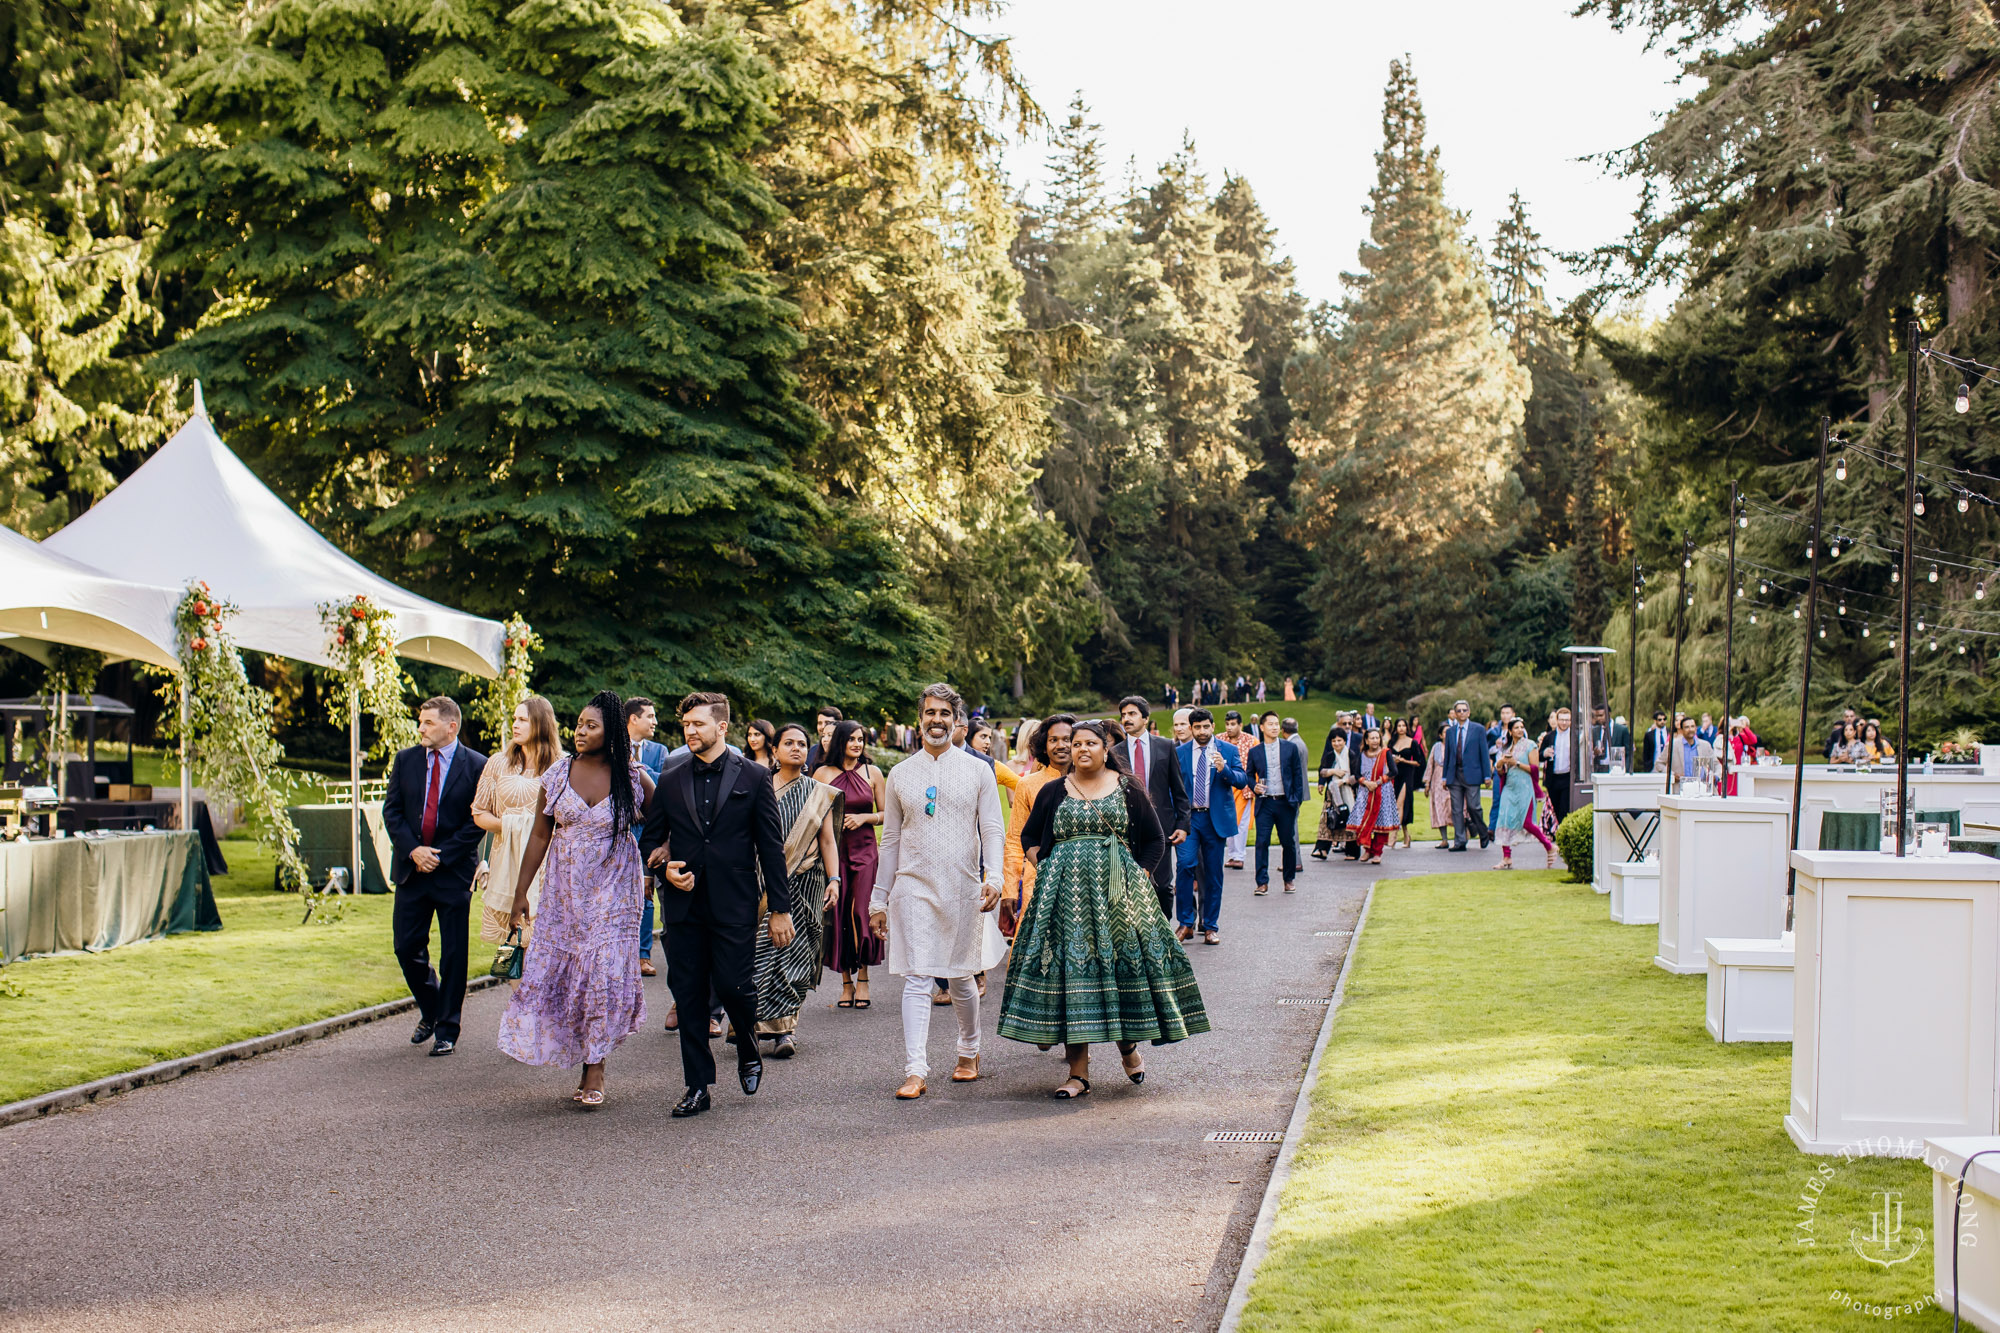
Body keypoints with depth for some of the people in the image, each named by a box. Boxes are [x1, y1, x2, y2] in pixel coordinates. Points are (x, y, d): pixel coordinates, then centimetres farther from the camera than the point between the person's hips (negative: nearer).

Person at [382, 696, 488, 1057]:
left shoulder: (476, 766, -5)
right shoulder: (405, 760, 6)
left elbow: (477, 822, -7)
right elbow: (391, 810, 4)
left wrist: (440, 855, -13)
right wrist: (413, 850, -10)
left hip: (454, 869, -3)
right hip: (411, 868, 4)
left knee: (453, 954, 1)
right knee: (406, 946, 5)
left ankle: (447, 1030, 11)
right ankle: (430, 1010, 29)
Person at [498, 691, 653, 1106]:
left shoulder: (634, 778, -4)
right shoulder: (559, 773, 1)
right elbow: (540, 835, 5)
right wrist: (520, 891, 5)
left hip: (613, 889, -2)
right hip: (565, 887, 2)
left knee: (603, 971, -7)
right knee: (557, 967, 0)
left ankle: (594, 1069, 2)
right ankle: (588, 1063, 14)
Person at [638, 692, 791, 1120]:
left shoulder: (753, 776, 2)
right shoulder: (670, 778, 10)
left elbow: (771, 845, 1)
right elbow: (649, 838, 17)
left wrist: (780, 908, -2)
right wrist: (665, 867, -6)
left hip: (734, 906, -3)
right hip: (684, 905, 3)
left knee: (734, 986, -7)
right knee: (688, 995, 3)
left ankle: (749, 1053, 24)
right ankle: (697, 1087, 12)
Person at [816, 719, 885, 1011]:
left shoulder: (872, 773, 7)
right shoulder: (823, 773, 5)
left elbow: (885, 814, 10)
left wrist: (864, 817, -7)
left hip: (864, 849, 0)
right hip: (833, 850, 0)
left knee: (861, 912, -8)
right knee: (838, 914, -1)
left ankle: (862, 979, 3)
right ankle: (846, 982, 8)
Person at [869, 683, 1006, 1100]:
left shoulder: (977, 771, 4)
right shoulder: (901, 774, 9)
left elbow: (992, 830, 1)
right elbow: (891, 839, 13)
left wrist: (994, 876, -16)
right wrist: (878, 898, 11)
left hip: (962, 890, -1)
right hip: (913, 887, 1)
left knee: (960, 979, 9)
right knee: (916, 980, -7)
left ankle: (969, 1052, 32)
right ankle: (915, 1072, -10)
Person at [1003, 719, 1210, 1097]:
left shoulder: (1128, 790, 6)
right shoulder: (1052, 792, 9)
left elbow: (1155, 840, 11)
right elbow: (1029, 836, 19)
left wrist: (1136, 875, -1)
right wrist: (1045, 868, 4)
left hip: (1116, 893, 0)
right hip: (1066, 893, 1)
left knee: (1123, 962, -1)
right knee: (1070, 973, -4)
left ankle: (1128, 1046, 27)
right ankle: (1078, 1073, -1)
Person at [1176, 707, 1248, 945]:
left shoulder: (1229, 751, 4)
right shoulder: (1180, 753, 6)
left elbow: (1242, 781, -4)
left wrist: (1224, 769, -22)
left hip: (1216, 818, 0)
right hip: (1188, 817, 0)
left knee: (1213, 873, 3)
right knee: (1185, 865, -15)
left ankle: (1210, 926, 12)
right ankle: (1186, 923, -6)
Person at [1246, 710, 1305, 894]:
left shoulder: (1290, 748, 5)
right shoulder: (1254, 752, 7)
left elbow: (1298, 775, 6)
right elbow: (1249, 775, 15)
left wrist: (1297, 799, 0)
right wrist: (1254, 786, -6)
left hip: (1286, 803, 0)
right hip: (1264, 803, 0)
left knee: (1288, 843, 6)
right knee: (1262, 842, -6)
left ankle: (1289, 880, 18)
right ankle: (1262, 882, -3)